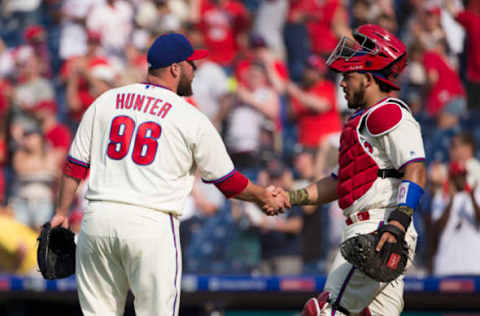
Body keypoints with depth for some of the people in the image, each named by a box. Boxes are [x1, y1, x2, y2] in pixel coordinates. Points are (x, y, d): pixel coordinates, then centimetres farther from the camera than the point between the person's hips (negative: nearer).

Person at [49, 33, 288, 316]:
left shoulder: (105, 102, 11)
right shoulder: (192, 119, 1)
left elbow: (76, 164, 11)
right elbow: (228, 181, 8)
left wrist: (62, 212, 17)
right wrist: (265, 197, 23)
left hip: (98, 218, 4)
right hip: (152, 223, -4)